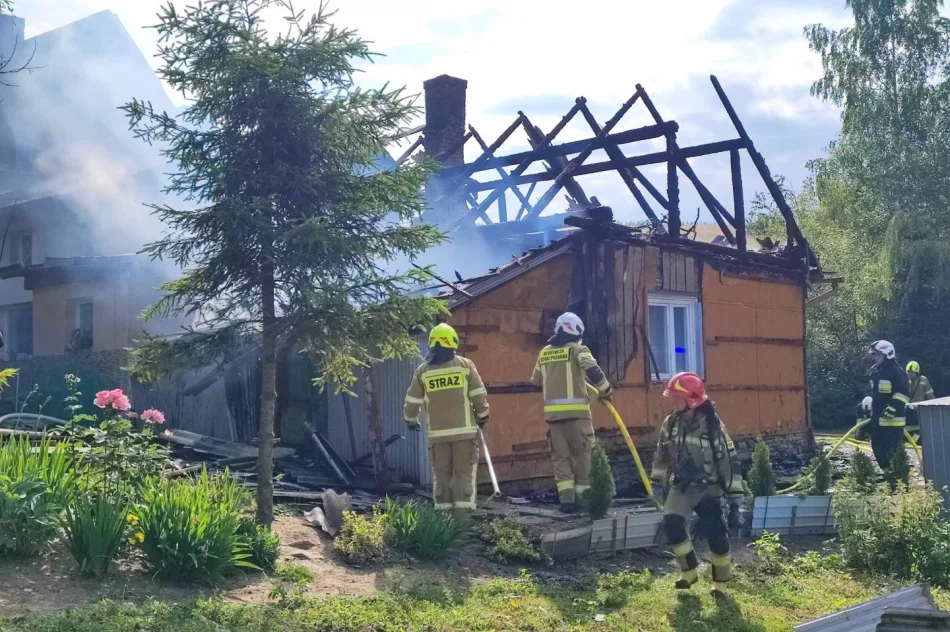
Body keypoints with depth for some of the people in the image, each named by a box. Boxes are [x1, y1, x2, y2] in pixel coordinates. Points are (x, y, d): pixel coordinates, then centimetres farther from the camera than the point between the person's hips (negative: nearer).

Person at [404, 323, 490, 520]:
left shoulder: (423, 370, 3)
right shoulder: (465, 365, -2)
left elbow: (412, 402, 8)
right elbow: (479, 396, -1)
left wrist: (411, 420, 27)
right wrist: (482, 417, 16)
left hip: (437, 432, 2)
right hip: (464, 430, -2)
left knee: (441, 474, 9)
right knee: (464, 472, 2)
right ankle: (462, 513, -5)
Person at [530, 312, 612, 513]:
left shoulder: (544, 353, 15)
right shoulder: (577, 349, -1)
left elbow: (536, 381, 23)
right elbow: (592, 370, -16)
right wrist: (606, 390, -2)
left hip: (553, 412, 4)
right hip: (576, 411, -4)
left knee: (561, 456, 6)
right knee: (581, 454, 6)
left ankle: (566, 498, -3)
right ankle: (583, 496, 8)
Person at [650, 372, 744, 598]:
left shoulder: (713, 424, -14)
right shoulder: (671, 423, -1)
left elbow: (729, 458, -10)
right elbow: (662, 454, 12)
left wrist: (735, 493, -10)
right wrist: (657, 482, 9)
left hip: (709, 488, -3)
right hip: (682, 487, 4)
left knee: (716, 534, -8)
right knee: (671, 524, -15)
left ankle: (721, 582, 13)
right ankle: (689, 571, 7)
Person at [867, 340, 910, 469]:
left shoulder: (896, 371, -11)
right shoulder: (874, 371, 15)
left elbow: (903, 394, -17)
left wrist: (893, 408, -24)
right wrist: (867, 404, 24)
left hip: (892, 419, -9)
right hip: (877, 418, 9)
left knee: (893, 450, -10)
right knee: (877, 447, 13)